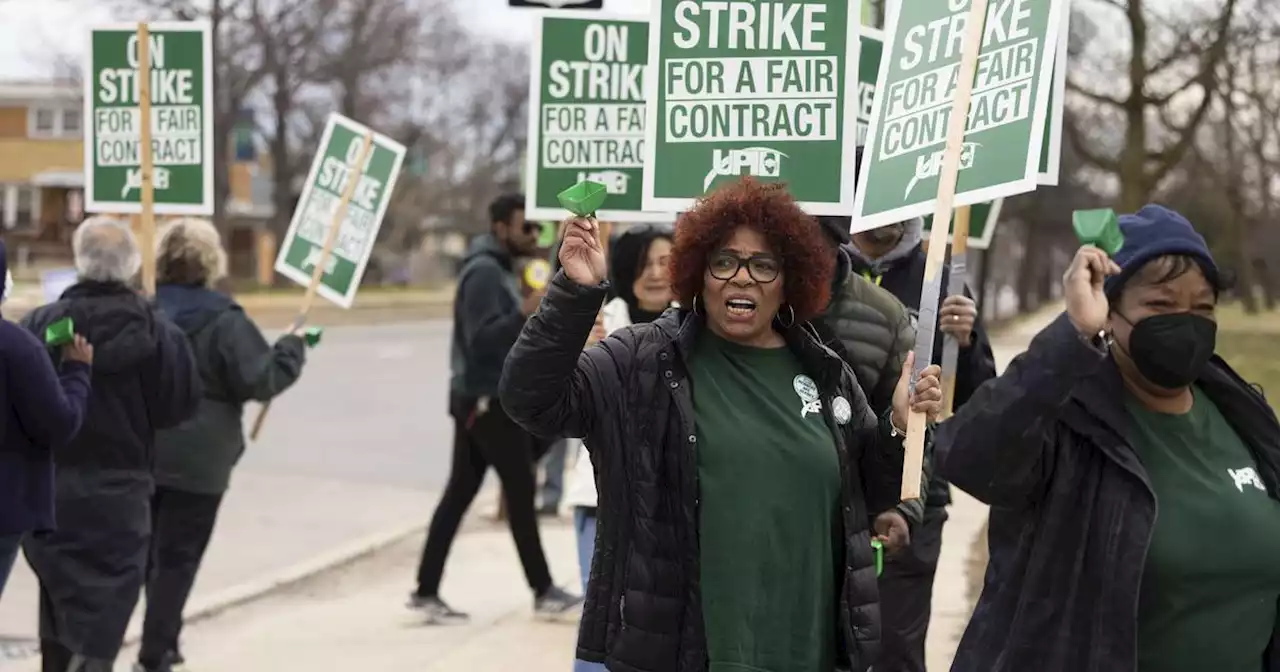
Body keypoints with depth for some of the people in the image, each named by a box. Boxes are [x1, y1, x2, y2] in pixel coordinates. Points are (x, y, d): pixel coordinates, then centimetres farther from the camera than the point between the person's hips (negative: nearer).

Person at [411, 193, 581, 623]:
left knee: (459, 494, 8)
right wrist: (524, 314, -37)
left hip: (482, 399, 10)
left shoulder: (499, 269, 16)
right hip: (490, 400, -10)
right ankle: (544, 592, 4)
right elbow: (481, 339, -25)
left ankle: (426, 591, 9)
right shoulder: (485, 272, -15)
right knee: (521, 493, -3)